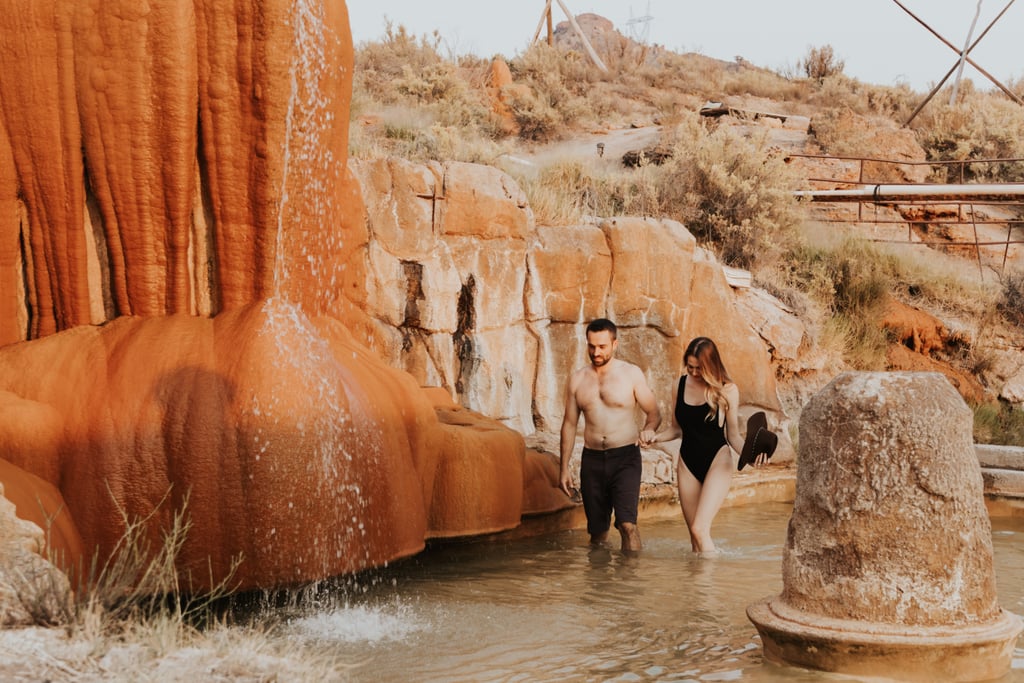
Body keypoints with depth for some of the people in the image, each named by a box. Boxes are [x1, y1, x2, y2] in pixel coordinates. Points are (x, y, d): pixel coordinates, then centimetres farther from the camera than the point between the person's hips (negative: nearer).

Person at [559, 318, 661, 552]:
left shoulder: (631, 374, 0)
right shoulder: (578, 379, 8)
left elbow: (654, 412, 4)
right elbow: (569, 423, 13)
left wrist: (648, 430, -20)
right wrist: (564, 468, 10)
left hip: (625, 457, -3)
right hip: (592, 460, 3)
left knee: (627, 523, -17)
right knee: (597, 530, 6)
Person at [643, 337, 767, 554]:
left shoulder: (727, 390, -7)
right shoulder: (681, 385, 3)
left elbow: (733, 435, -1)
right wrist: (656, 437, -5)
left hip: (717, 460, -4)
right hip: (687, 461, 4)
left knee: (699, 528, -17)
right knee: (694, 533, 4)